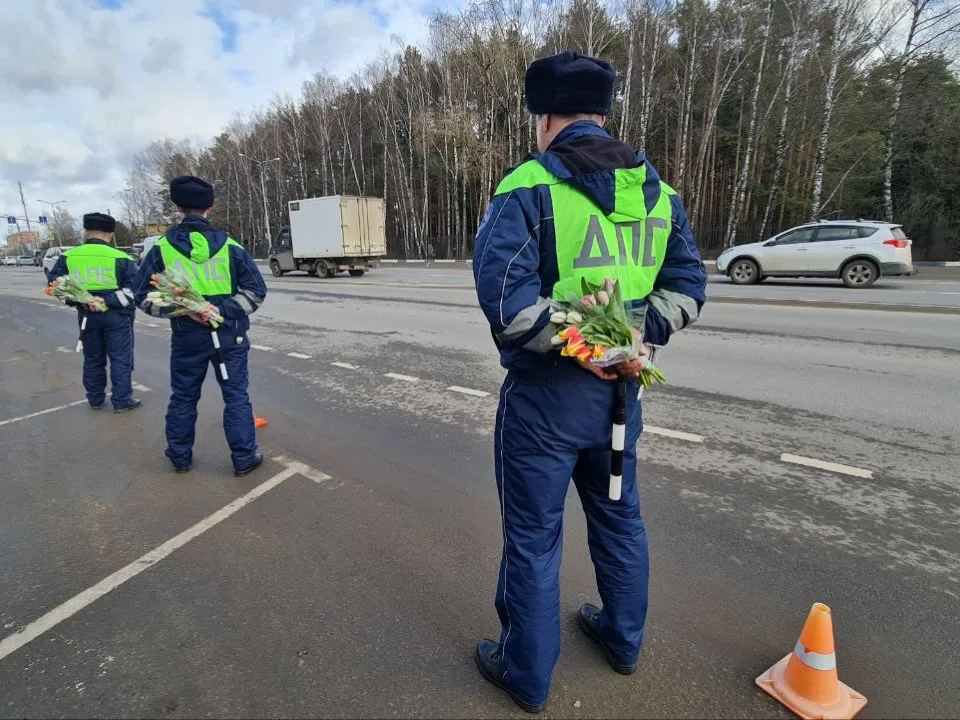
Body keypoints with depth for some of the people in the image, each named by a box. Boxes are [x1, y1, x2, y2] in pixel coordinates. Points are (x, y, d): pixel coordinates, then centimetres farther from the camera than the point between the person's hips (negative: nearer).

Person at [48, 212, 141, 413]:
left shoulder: (68, 256, 4)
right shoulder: (120, 258, -10)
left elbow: (54, 283, 9)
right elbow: (134, 289, -15)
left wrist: (76, 299, 5)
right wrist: (108, 302, -14)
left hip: (86, 314, 4)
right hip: (116, 315, -4)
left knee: (92, 359, 17)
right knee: (121, 359, 3)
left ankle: (96, 399, 25)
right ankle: (121, 401, 5)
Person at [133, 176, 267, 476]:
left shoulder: (162, 249, -3)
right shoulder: (231, 247, -5)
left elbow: (142, 296, -2)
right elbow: (256, 290, -4)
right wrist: (223, 310, -9)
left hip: (187, 337, 2)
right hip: (229, 336, -1)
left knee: (183, 398, 16)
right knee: (236, 397, 7)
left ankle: (180, 457, 30)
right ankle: (244, 458, 12)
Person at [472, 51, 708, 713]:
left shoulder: (529, 186, -13)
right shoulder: (656, 189, 7)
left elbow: (506, 299, -25)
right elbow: (688, 286, 5)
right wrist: (629, 334, -7)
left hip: (545, 395, -6)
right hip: (619, 388, 6)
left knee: (534, 538, 11)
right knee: (619, 516, 24)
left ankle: (528, 675, 32)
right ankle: (624, 638, 47)